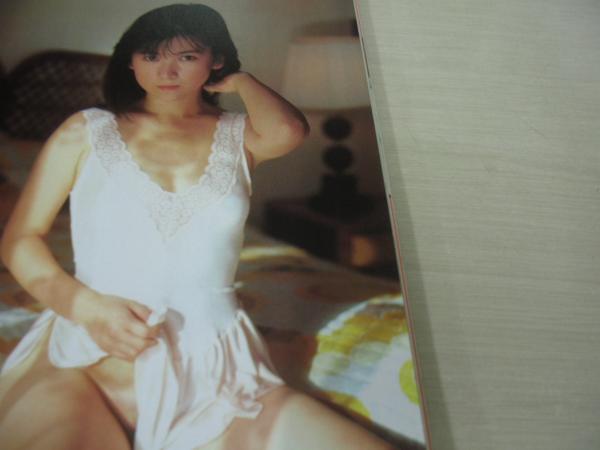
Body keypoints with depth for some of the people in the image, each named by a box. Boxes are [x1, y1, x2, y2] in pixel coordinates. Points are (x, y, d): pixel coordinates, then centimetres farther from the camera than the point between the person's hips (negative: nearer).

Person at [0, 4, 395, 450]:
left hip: (214, 366, 3)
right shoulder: (86, 132, 11)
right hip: (88, 357, -2)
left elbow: (289, 131, -10)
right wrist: (87, 306, -9)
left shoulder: (237, 136, 14)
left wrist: (240, 81, 11)